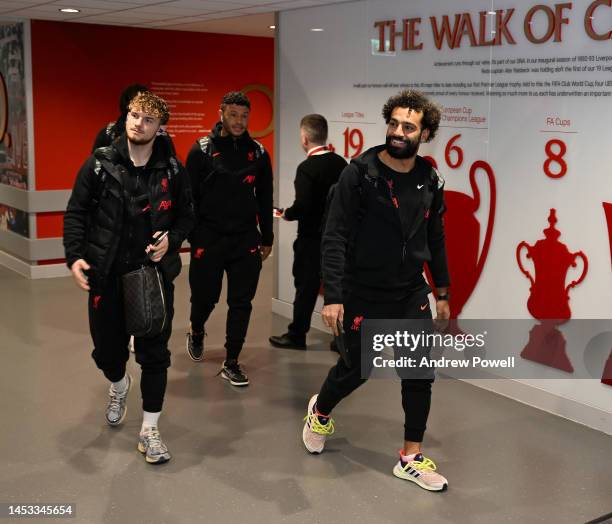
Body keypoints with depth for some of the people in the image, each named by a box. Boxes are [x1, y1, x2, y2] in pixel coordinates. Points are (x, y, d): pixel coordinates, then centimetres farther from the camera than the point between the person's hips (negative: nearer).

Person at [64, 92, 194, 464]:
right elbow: (76, 212, 1)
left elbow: (187, 216, 8)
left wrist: (171, 240, -11)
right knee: (107, 349, 14)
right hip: (106, 275, 1)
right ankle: (119, 385, 51)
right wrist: (75, 256, -11)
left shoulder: (173, 170, -3)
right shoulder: (100, 163, -3)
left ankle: (150, 431, 16)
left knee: (154, 353, 2)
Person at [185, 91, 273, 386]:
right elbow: (189, 197, -3)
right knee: (205, 297, 9)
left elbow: (265, 199, 11)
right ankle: (196, 333, 43)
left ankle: (231, 363, 13)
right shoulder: (202, 150, -4)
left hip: (246, 240, 2)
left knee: (241, 303, 1)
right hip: (209, 239, -2)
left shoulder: (258, 153, 5)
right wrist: (192, 237, -7)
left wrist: (266, 239, 11)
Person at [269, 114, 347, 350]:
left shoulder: (307, 167, -18)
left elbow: (302, 205, -24)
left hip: (312, 238, -6)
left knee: (306, 287, 6)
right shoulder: (341, 163, 2)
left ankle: (297, 335, 18)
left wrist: (287, 214, -6)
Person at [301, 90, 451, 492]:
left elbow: (435, 241, 12)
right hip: (364, 295, -4)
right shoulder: (359, 174, -13)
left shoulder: (430, 182, 1)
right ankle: (320, 412, 42)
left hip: (412, 294, 4)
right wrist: (333, 296, -20)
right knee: (356, 369, 10)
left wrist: (443, 293, 13)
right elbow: (335, 238, -15)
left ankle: (412, 459, 18)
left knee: (419, 374, 2)